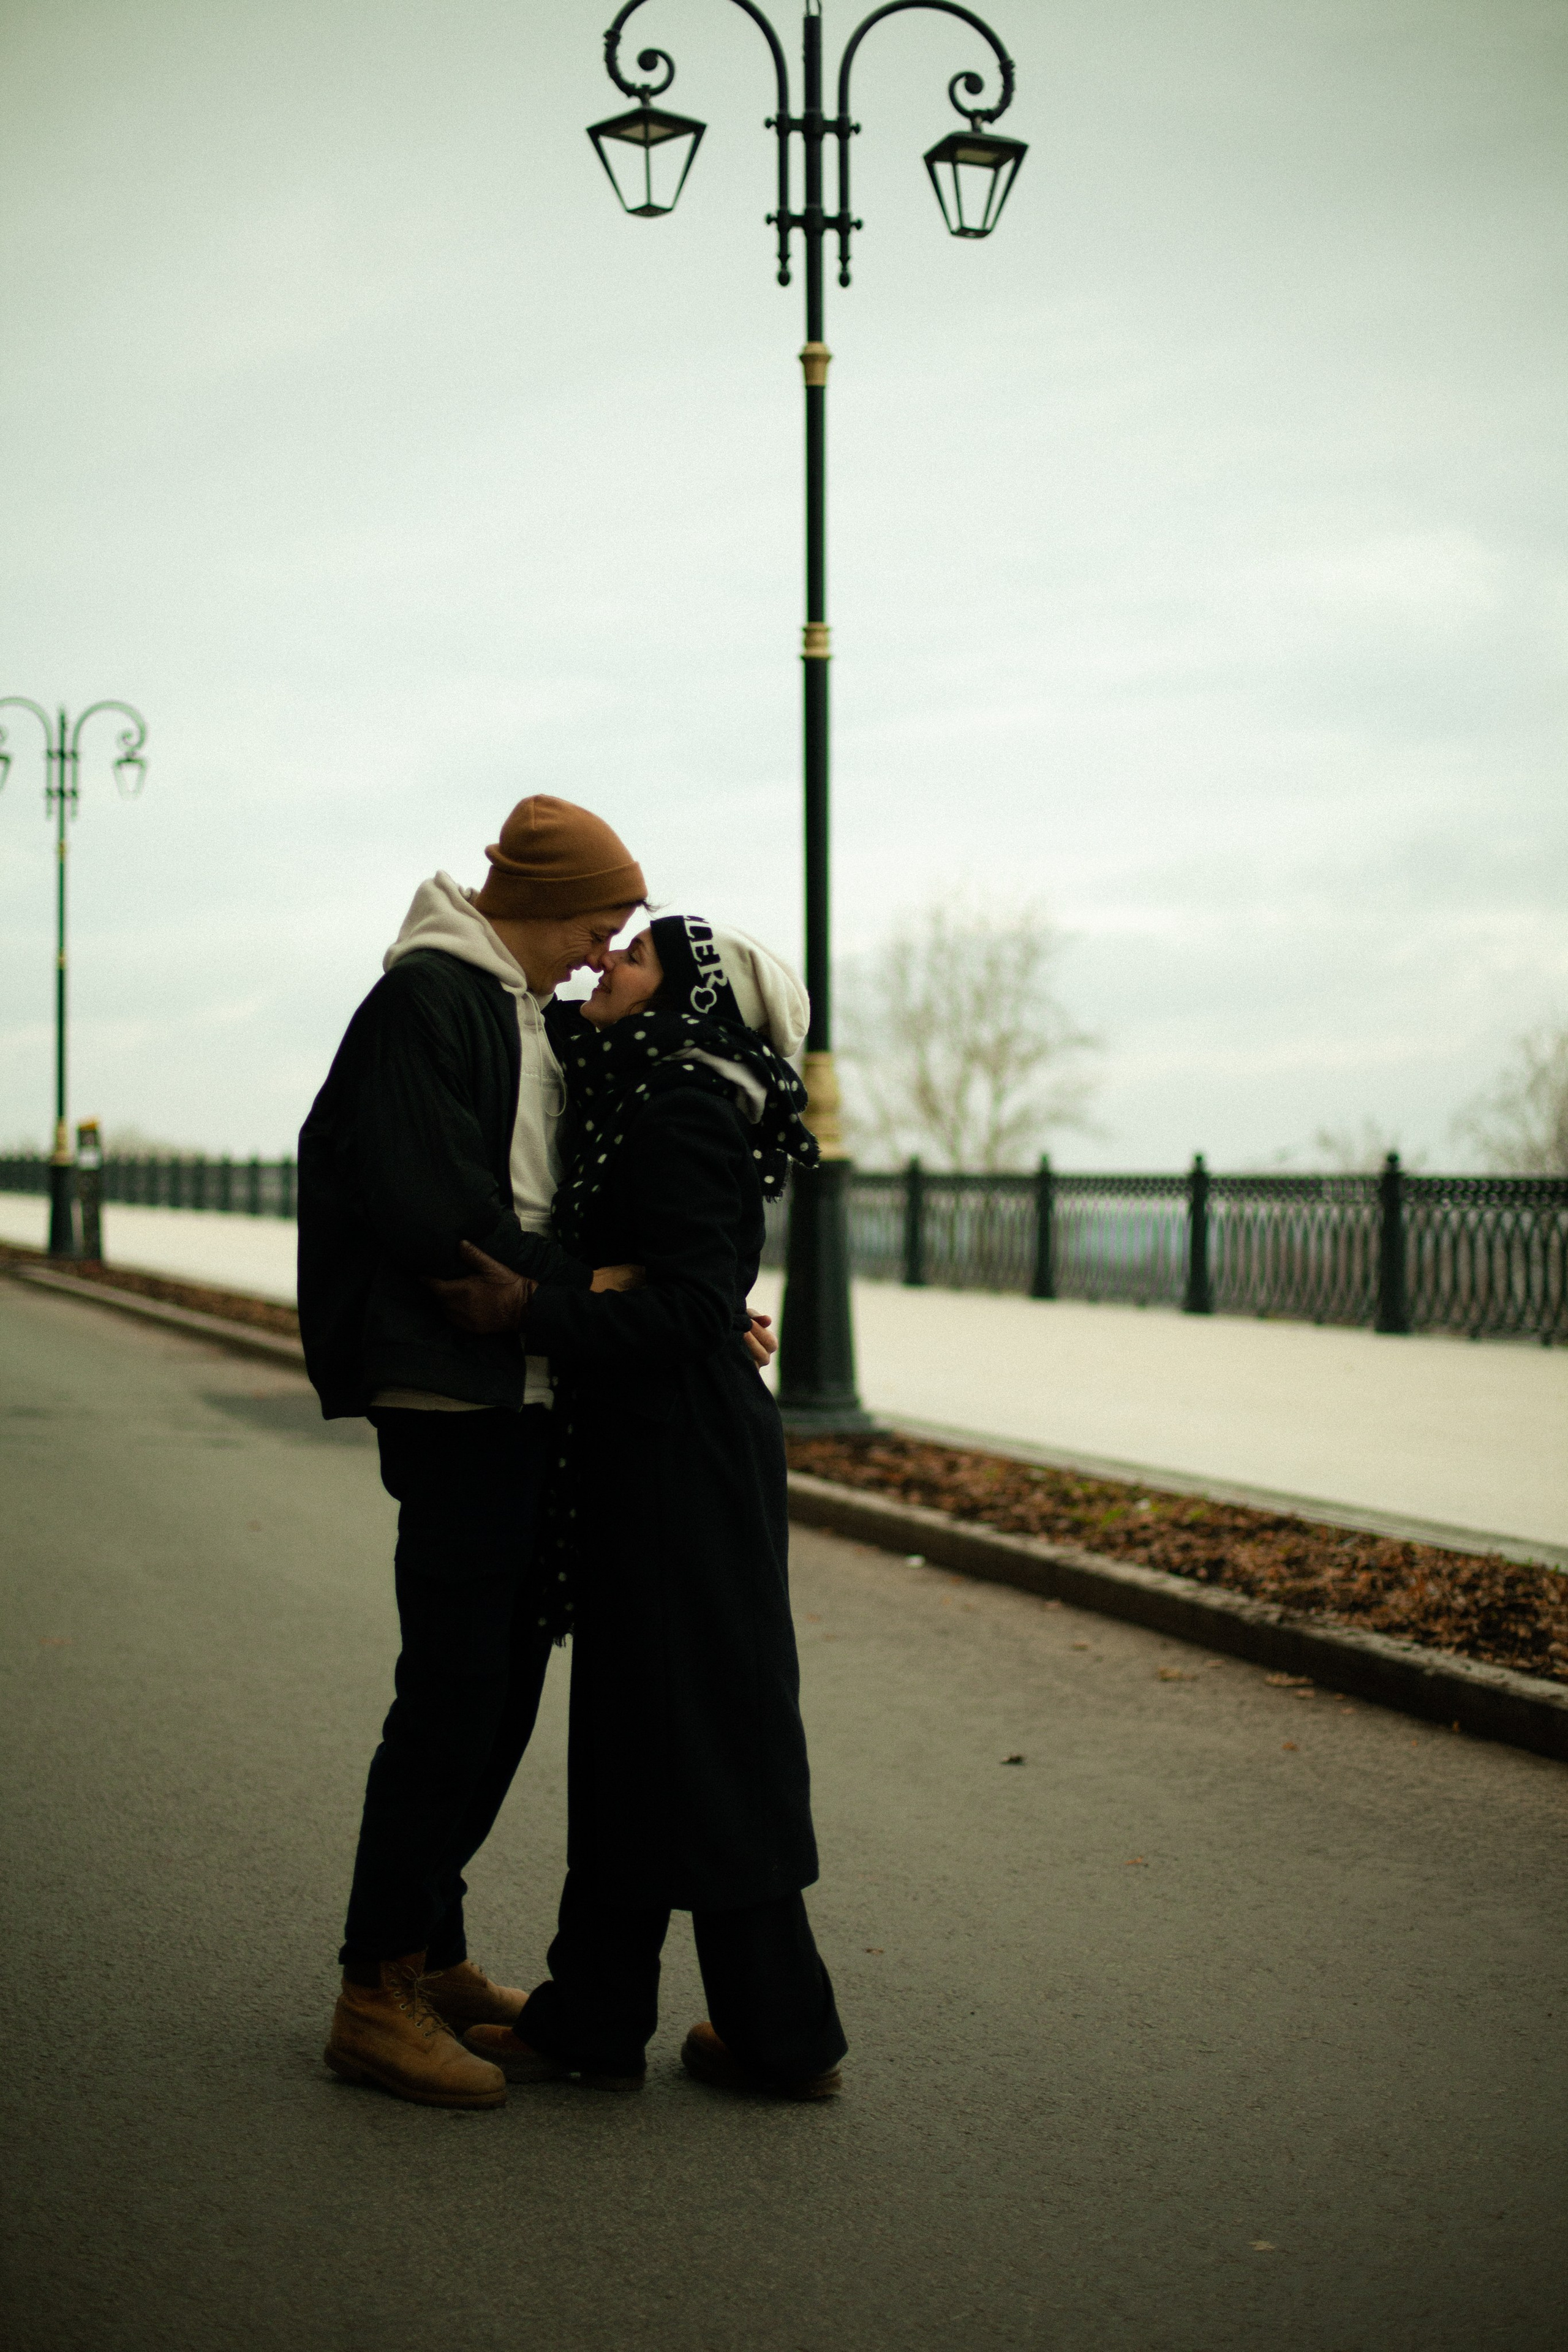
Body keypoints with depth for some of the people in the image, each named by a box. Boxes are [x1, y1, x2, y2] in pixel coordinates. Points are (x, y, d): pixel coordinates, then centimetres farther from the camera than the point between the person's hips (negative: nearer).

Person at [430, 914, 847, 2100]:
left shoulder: (679, 1122, -17)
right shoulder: (654, 1106, 13)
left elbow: (689, 1311, -23)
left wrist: (533, 1311, -25)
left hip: (679, 1459, -10)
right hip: (656, 1459, 10)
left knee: (698, 1735, -1)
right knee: (630, 1728, 13)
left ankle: (786, 2034, 9)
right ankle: (595, 2016, 21)